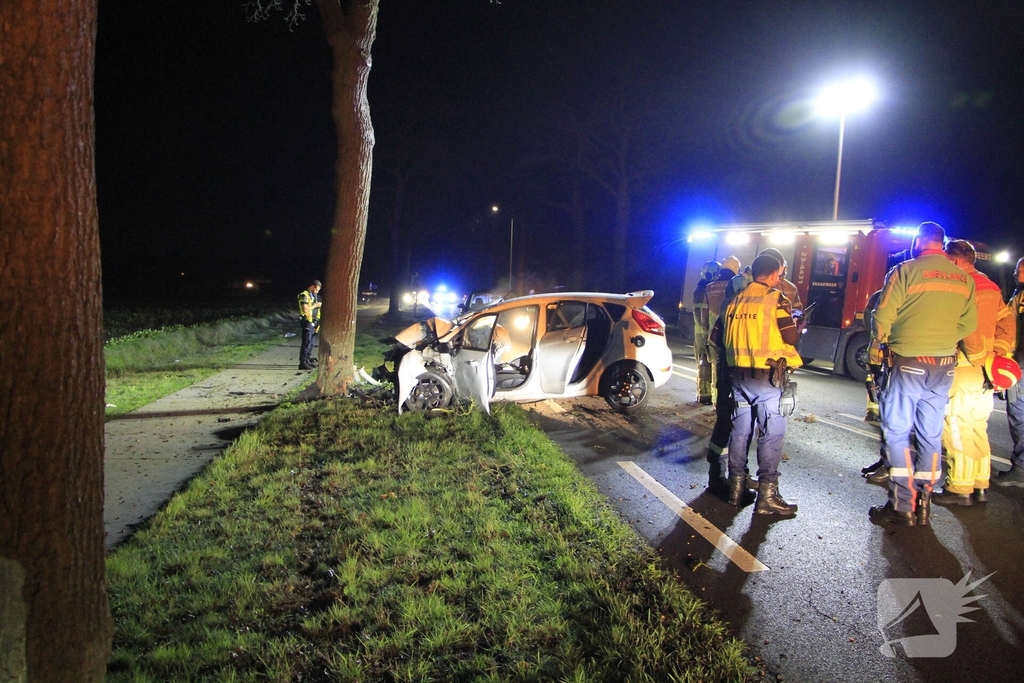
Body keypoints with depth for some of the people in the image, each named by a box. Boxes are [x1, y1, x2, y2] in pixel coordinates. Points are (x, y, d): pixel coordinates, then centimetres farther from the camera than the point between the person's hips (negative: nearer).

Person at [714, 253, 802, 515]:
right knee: (771, 434, 0)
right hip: (767, 375, -6)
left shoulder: (735, 301, 10)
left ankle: (736, 488, 18)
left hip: (738, 374, 6)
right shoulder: (776, 299, -8)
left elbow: (716, 335, 13)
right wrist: (796, 325, 9)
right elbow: (791, 337, -12)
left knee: (740, 430, 12)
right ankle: (767, 496, 1)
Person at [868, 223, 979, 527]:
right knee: (931, 435, 11)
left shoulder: (905, 271, -9)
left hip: (908, 362, -5)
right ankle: (923, 505, 16)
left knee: (897, 432, 1)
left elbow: (882, 316, -10)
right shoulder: (964, 279, 7)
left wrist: (883, 342, 9)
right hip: (944, 365, 5)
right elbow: (968, 324, 7)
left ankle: (903, 505, 2)